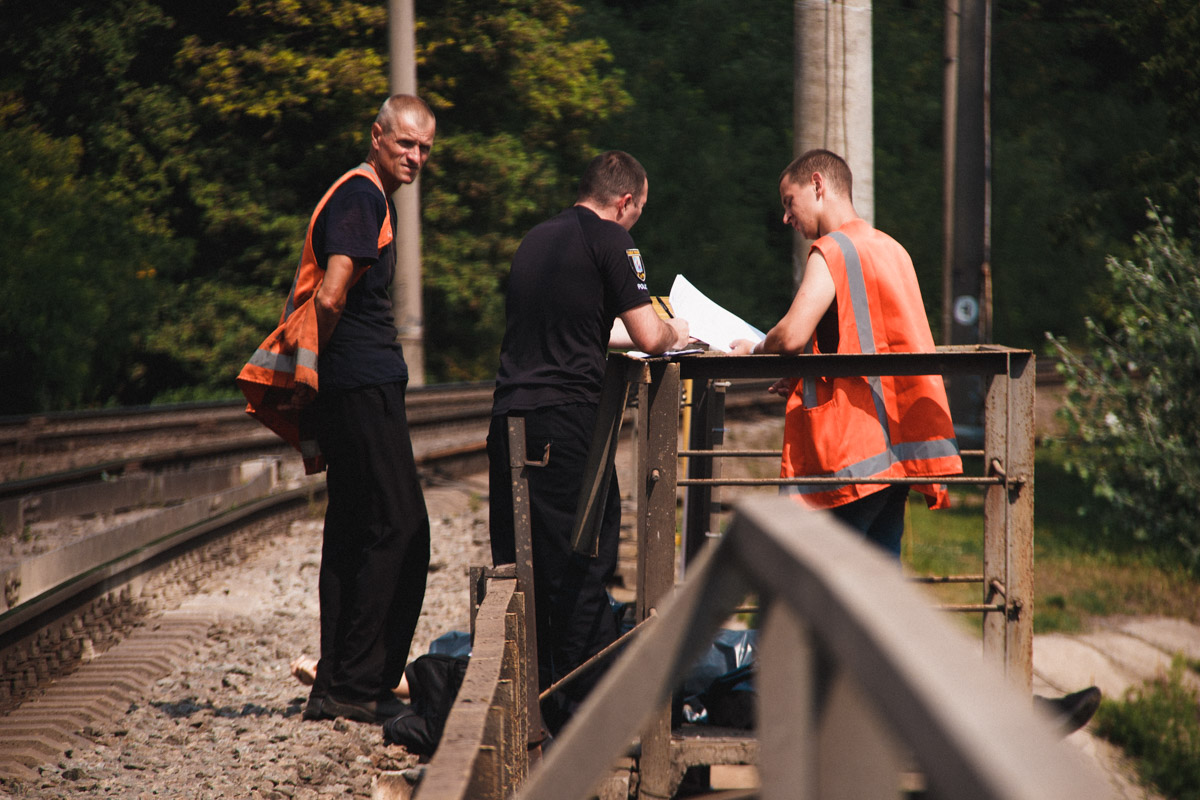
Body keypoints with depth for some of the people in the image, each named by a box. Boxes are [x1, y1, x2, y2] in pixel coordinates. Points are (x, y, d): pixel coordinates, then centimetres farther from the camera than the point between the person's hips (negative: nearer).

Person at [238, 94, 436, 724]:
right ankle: (360, 685, -8)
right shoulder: (362, 195, -12)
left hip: (355, 386, 11)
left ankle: (334, 685, 14)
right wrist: (316, 364, -7)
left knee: (353, 532, 11)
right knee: (400, 531, -9)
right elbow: (331, 296, -22)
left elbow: (321, 297, 24)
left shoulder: (371, 196, 21)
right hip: (363, 384, -11)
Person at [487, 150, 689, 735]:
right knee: (582, 568, -3)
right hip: (567, 417, -7)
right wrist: (673, 332, 15)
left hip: (509, 417, 7)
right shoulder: (610, 240, -3)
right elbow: (648, 337, -7)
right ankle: (584, 710, -2)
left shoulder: (537, 240, 20)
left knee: (518, 567, 10)